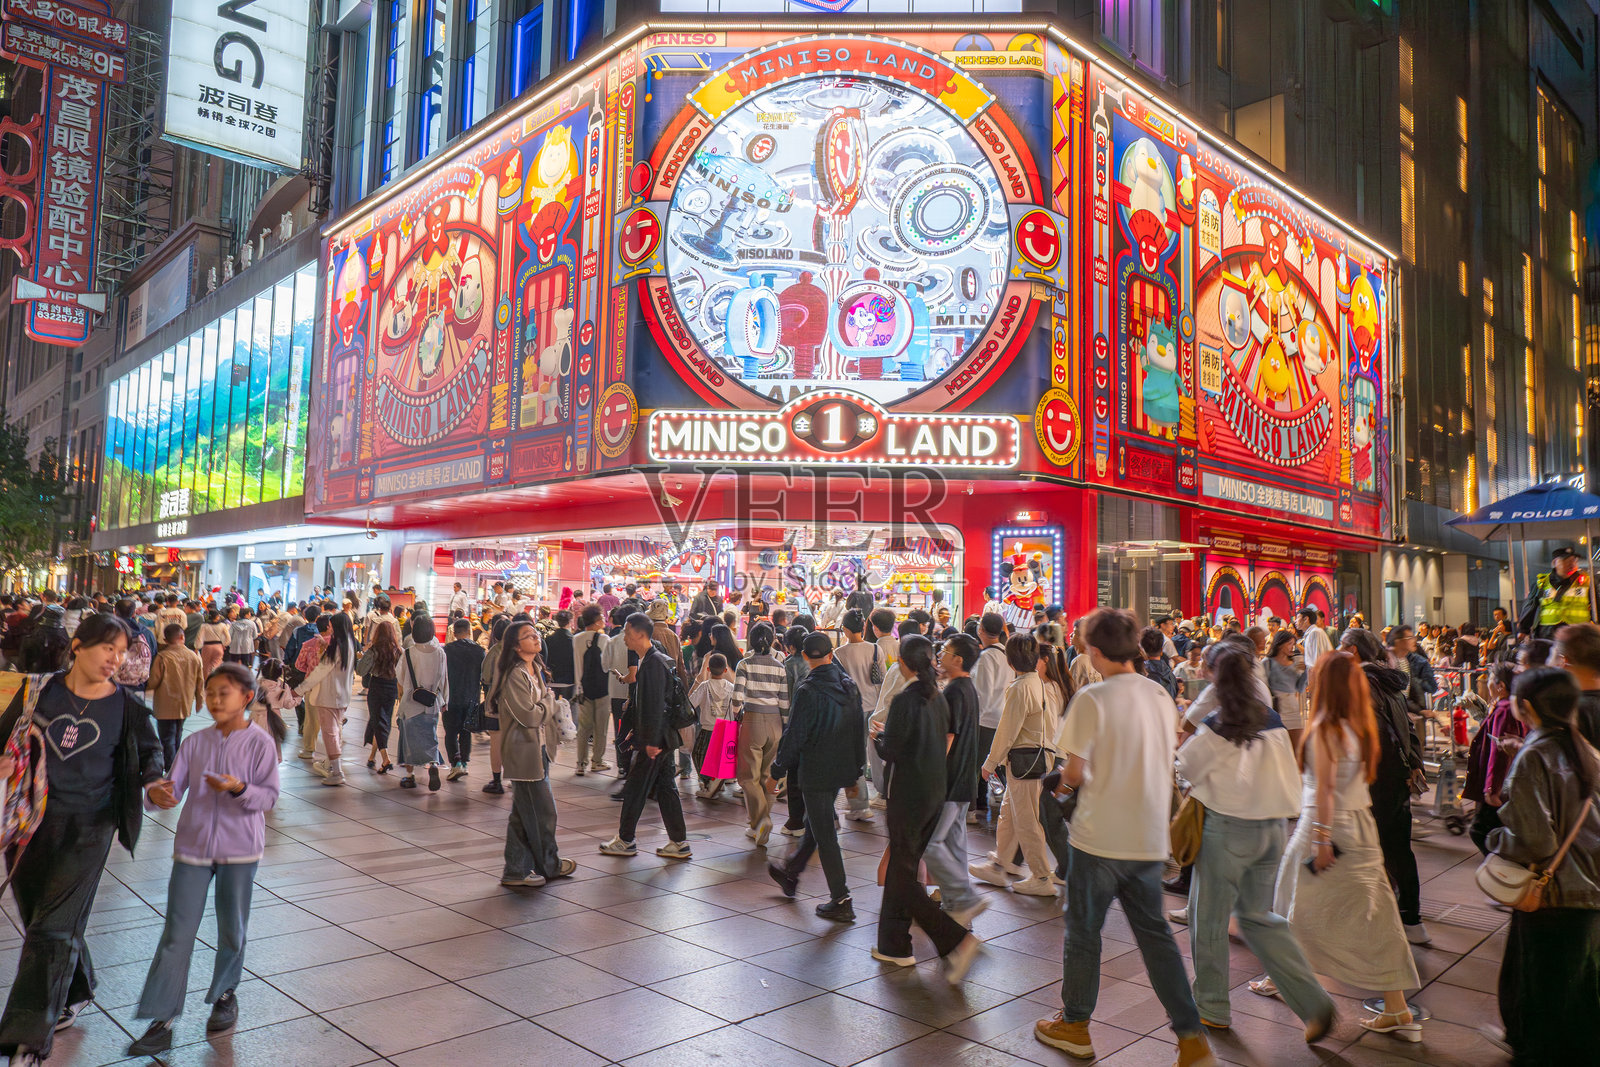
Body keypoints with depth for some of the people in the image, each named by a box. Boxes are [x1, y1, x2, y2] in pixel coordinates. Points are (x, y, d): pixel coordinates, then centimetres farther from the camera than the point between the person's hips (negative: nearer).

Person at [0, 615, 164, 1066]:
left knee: (54, 927, -5)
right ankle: (73, 995, 39)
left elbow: (149, 751, 9)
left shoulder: (126, 705, -3)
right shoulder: (38, 690, 0)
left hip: (88, 828, -3)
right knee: (39, 919, 16)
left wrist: (153, 780, -10)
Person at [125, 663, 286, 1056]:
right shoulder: (195, 742, 2)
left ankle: (225, 994, 35)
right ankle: (162, 1021, 9)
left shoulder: (260, 742, -8)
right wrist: (158, 793, -24)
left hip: (239, 849, -2)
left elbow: (270, 796, -10)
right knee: (177, 934, 2)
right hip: (193, 846, 2)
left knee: (232, 930, 12)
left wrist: (239, 789, -28)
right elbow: (174, 785, -2)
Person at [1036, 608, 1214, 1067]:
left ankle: (1074, 1026, 26)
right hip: (1149, 836, 6)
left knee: (1083, 931, 11)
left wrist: (1067, 777, 6)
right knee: (1154, 933, 15)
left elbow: (1075, 773, -16)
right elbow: (1163, 764, 13)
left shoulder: (1092, 698, -16)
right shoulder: (1161, 695, 4)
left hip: (1100, 836, -6)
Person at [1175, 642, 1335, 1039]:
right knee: (1257, 916, 20)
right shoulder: (1272, 721, 2)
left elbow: (1185, 767, -2)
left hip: (1227, 829, -6)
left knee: (1209, 918, 11)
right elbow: (1289, 776, 10)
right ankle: (1314, 1003, 12)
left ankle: (1212, 1008, 24)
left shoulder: (1216, 726, -15)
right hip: (1272, 829, 6)